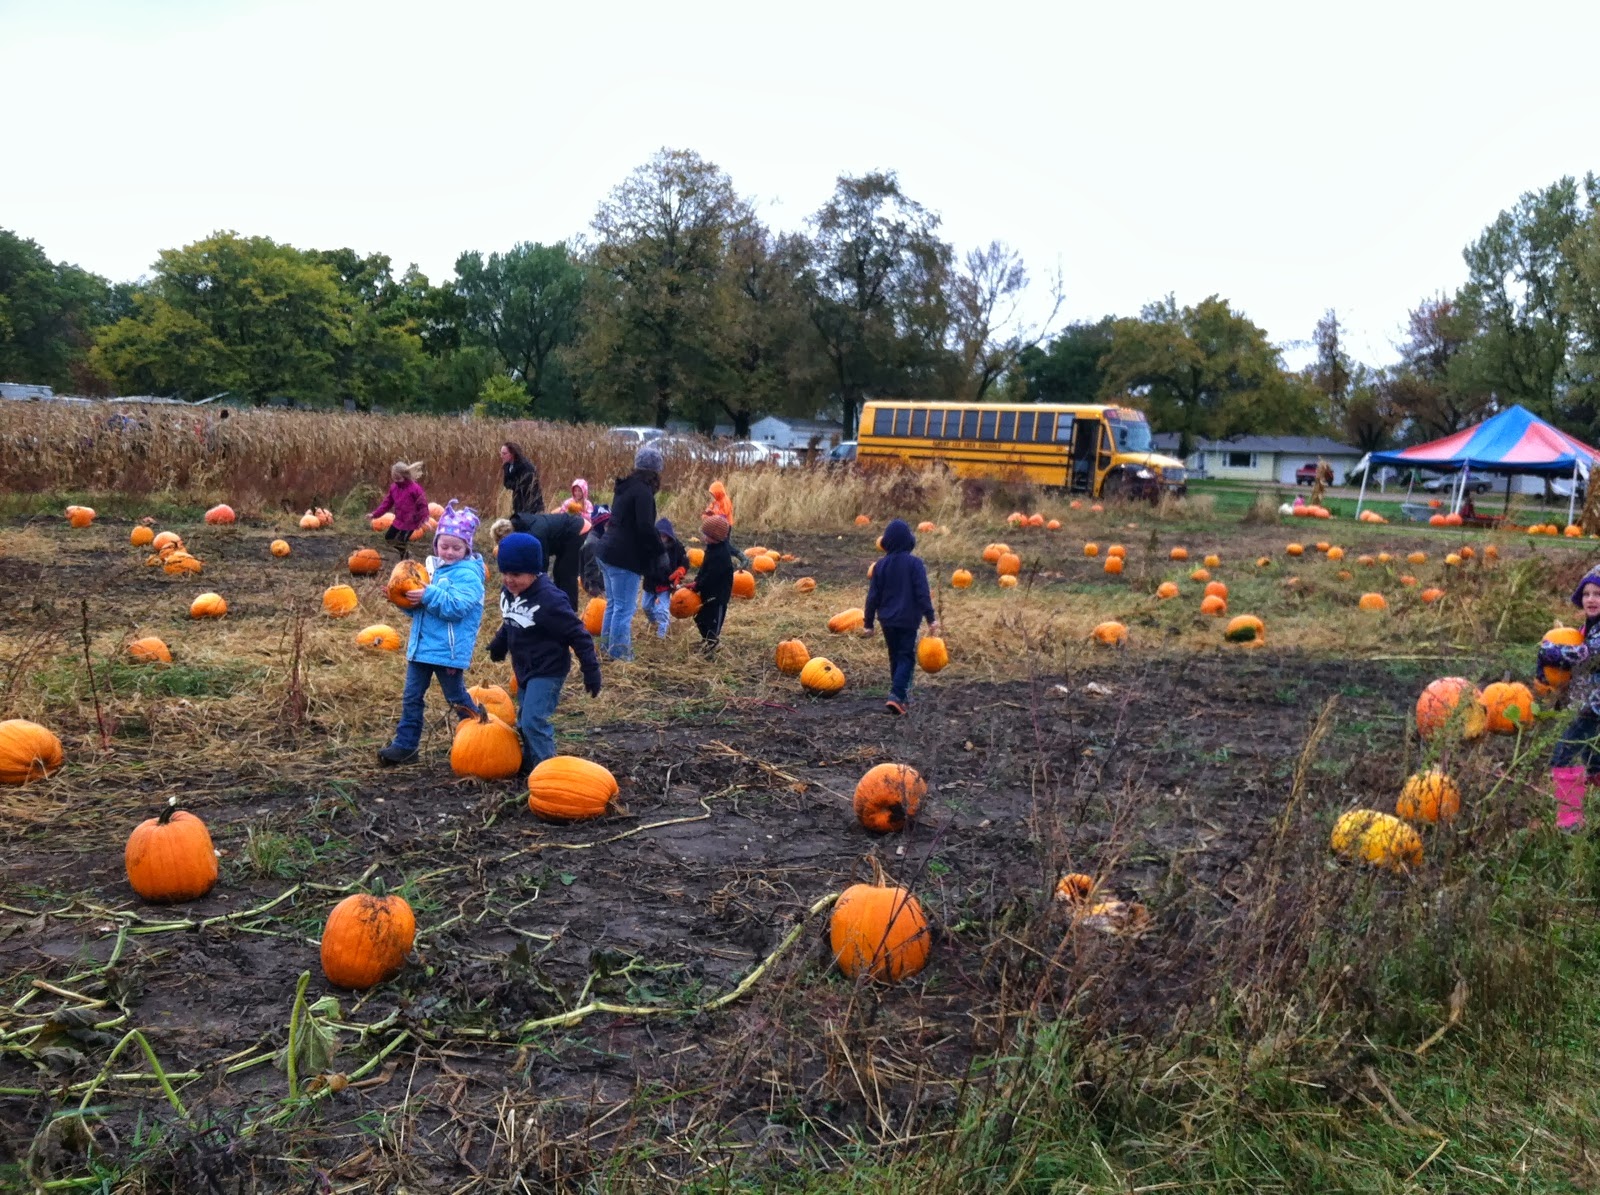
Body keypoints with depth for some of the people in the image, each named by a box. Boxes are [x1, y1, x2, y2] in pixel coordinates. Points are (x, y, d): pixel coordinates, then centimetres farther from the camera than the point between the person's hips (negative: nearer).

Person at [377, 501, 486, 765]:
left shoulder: (467, 574, -12)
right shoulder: (432, 568, 11)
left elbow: (457, 607, -25)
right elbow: (419, 608, 17)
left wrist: (429, 595, -28)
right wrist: (404, 598, -2)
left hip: (448, 650, -7)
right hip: (421, 645, 7)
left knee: (457, 697, 6)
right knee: (411, 697, 8)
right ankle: (405, 745, 14)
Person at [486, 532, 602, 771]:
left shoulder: (549, 599, -26)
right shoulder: (508, 591, -2)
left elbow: (577, 633, -21)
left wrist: (591, 669, -19)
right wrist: (498, 644, 23)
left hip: (548, 671, -8)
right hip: (524, 669, 8)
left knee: (534, 721, -15)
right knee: (524, 722, 17)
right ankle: (529, 764, 34)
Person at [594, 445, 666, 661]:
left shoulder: (626, 487, 14)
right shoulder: (643, 491, -15)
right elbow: (646, 527, -23)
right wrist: (661, 553, -14)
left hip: (609, 552, 10)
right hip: (625, 558, -10)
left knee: (613, 604, 19)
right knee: (625, 608, -3)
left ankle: (607, 647, 27)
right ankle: (619, 654, 0)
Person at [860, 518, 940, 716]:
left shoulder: (881, 564, -1)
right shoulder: (914, 563, -11)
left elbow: (873, 596, 1)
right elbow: (922, 594, -14)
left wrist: (868, 622, 8)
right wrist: (931, 618, -8)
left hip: (888, 620, 4)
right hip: (908, 620, -4)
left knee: (895, 657, 17)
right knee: (907, 657, 0)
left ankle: (902, 695, 25)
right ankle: (897, 695, -17)